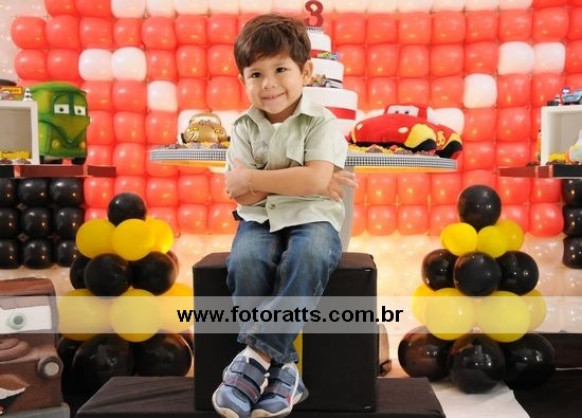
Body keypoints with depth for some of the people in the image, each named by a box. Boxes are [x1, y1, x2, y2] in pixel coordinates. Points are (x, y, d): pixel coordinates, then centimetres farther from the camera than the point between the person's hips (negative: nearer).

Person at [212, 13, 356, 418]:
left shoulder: (321, 122, -3)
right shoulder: (245, 127, 7)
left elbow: (316, 179, -19)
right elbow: (238, 192, -4)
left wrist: (254, 177, -13)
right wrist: (299, 180, -12)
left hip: (312, 219, -2)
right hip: (260, 221, 3)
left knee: (308, 258, -36)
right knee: (244, 261, -30)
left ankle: (258, 355, -28)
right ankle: (281, 366, -19)